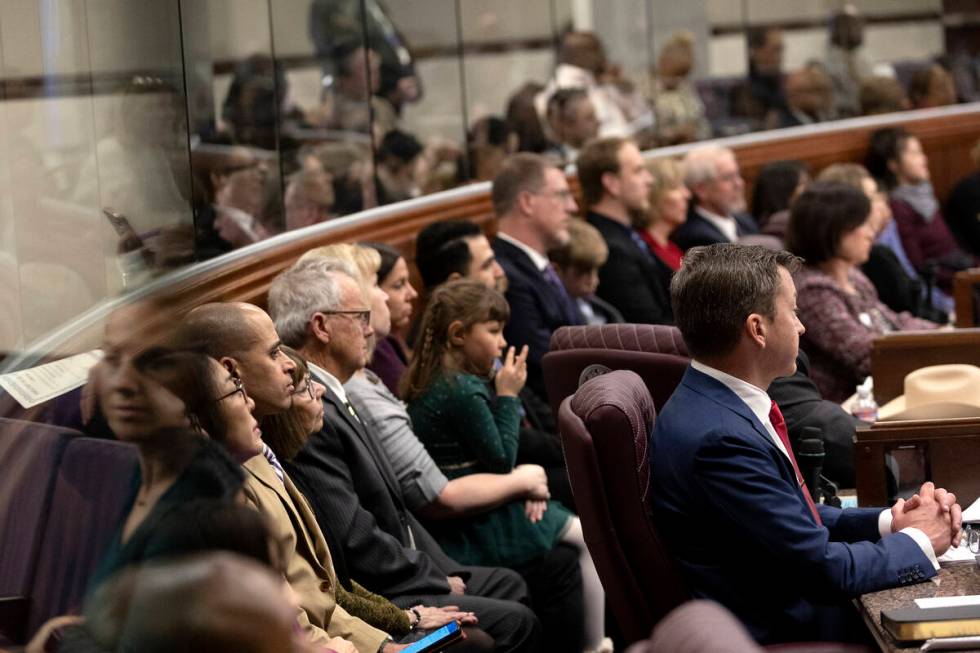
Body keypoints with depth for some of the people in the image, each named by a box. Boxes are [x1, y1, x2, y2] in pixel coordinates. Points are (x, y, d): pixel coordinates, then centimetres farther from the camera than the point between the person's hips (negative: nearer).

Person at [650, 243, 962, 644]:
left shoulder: (717, 403, 4)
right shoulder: (718, 438, -25)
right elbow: (825, 569, -20)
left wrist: (888, 521, 1)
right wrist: (919, 541, -5)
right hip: (784, 635, -9)